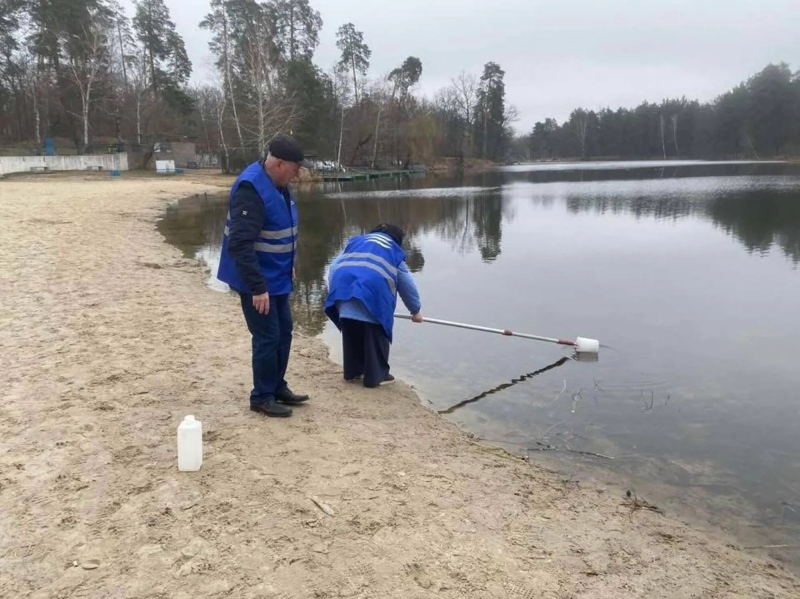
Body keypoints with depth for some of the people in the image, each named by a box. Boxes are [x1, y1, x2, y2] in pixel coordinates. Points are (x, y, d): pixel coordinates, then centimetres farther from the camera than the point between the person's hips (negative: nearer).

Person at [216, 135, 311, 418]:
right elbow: (241, 244, -30)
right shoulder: (251, 189, -24)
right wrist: (258, 288, -30)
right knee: (267, 337, -2)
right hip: (257, 281, -9)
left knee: (283, 332, 16)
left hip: (277, 277, 9)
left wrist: (288, 266, 21)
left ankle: (278, 387, 30)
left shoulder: (278, 185, 6)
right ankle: (262, 397, 13)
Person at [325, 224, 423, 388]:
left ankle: (352, 372, 27)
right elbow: (407, 284, 26)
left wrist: (335, 293, 26)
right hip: (373, 295, -4)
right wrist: (415, 310, 36)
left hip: (344, 289, 4)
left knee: (351, 334, 17)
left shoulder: (355, 241, 32)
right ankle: (376, 376, 12)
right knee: (376, 336, 7)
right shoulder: (395, 252, 23)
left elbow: (334, 268, 23)